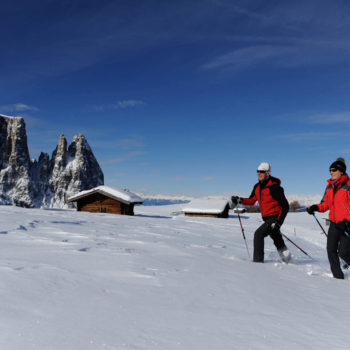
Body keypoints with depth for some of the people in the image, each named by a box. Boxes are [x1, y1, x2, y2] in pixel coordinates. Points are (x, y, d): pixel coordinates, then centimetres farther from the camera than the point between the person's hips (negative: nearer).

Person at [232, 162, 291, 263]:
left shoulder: (274, 187, -18)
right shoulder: (257, 187, 5)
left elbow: (285, 206, -17)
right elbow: (251, 201, 14)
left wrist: (278, 222, -23)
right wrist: (240, 200, -4)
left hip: (275, 218, -9)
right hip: (267, 218, 9)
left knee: (259, 234, -18)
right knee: (277, 241, 20)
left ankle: (258, 260, -13)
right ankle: (287, 259, 37)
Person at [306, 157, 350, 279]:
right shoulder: (329, 186, 9)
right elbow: (326, 203, 15)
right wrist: (316, 207, -4)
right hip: (334, 223, 6)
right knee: (331, 250, 2)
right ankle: (338, 276, 14)